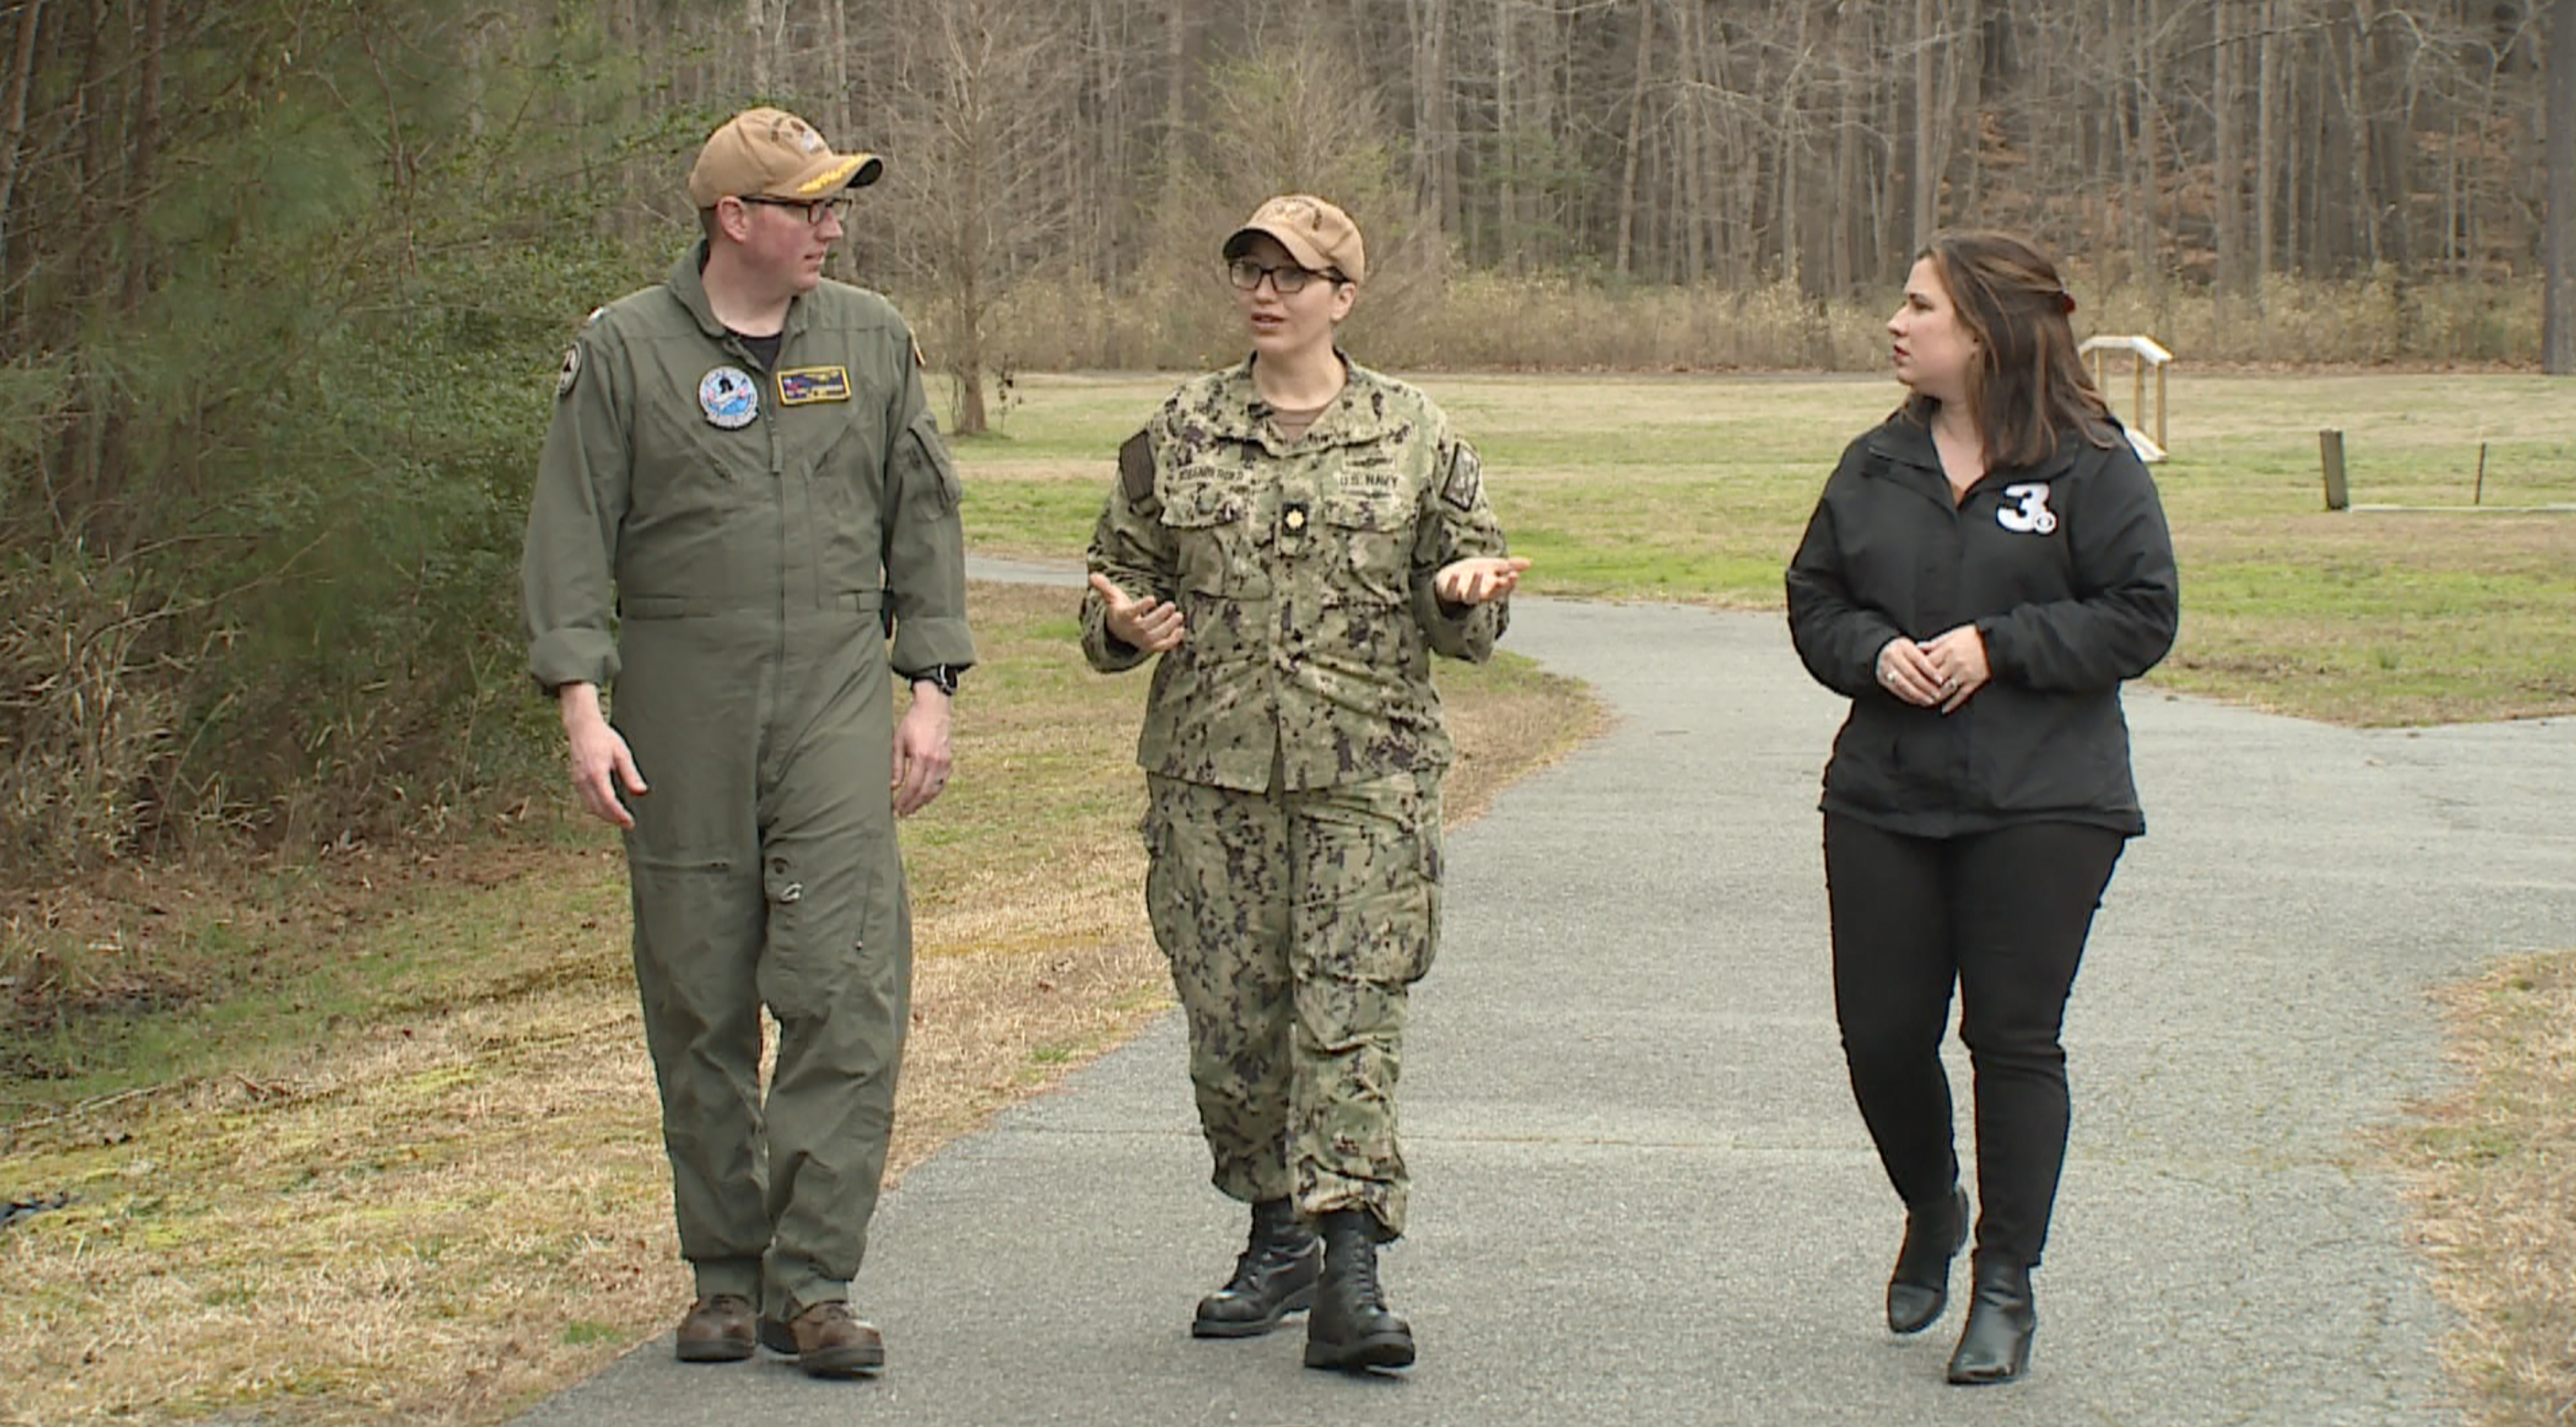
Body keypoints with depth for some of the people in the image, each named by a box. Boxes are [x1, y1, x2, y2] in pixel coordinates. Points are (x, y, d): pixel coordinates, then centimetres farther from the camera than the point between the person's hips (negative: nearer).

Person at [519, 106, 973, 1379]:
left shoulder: (872, 340, 10)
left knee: (848, 986, -11)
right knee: (699, 1001, 5)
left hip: (837, 699, 1)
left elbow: (923, 520, 13)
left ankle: (811, 1282, -6)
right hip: (680, 709, -1)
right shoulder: (623, 350, 2)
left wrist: (930, 691, 7)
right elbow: (571, 535, 0)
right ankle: (724, 1274, 17)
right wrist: (582, 706, -9)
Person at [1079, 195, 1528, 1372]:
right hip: (1211, 770, 2)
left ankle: (1348, 1272, -10)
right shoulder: (1179, 435, 8)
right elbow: (1119, 571, 15)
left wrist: (1466, 591, -13)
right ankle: (1278, 1238, 22)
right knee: (1231, 1017, 6)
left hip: (1368, 773, -2)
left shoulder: (1414, 435, 6)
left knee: (1351, 1014, -9)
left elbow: (1464, 600, 11)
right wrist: (1124, 622, -8)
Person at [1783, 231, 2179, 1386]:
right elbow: (1813, 599, 14)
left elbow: (2141, 616, -7)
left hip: (2044, 806, -4)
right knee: (1880, 1032, 4)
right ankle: (1931, 1209, 33)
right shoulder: (1876, 466, 9)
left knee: (2015, 1037, -1)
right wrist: (1873, 652, -7)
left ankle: (2007, 1284, 10)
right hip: (1883, 800, 4)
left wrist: (1998, 647, -16)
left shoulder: (2090, 466, -5)